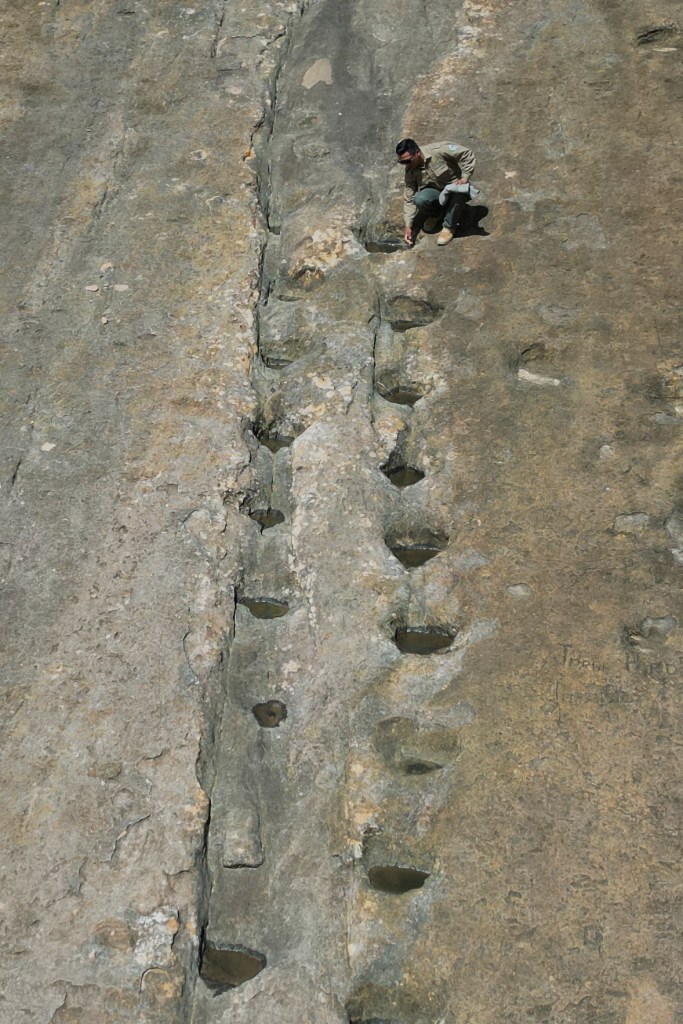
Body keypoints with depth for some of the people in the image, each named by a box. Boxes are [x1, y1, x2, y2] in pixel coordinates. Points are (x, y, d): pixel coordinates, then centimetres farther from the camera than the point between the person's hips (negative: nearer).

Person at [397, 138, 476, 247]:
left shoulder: (438, 151, -26)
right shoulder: (410, 172, -12)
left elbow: (467, 154, -20)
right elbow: (409, 200, -7)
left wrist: (464, 178, -27)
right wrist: (408, 226, -12)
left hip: (455, 188, -3)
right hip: (437, 193, 3)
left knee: (458, 189, -41)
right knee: (419, 199, -30)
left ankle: (449, 227, -19)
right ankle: (437, 213, 5)